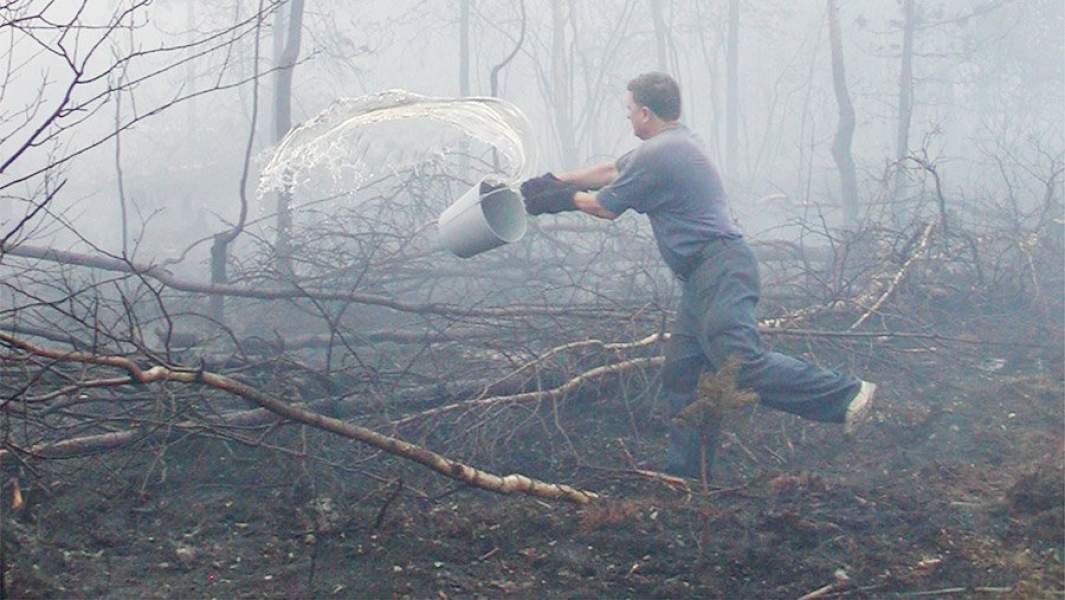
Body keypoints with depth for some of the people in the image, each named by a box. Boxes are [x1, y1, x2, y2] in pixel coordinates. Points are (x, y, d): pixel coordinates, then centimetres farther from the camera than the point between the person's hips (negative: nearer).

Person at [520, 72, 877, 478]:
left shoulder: (656, 155, -9)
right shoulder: (676, 142, 24)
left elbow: (605, 207, 2)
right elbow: (611, 171, 34)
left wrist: (563, 198, 19)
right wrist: (555, 181, 34)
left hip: (720, 269, -11)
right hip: (703, 277, 11)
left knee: (740, 363, -24)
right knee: (682, 375, 9)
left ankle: (844, 395, -21)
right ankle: (684, 473, 11)